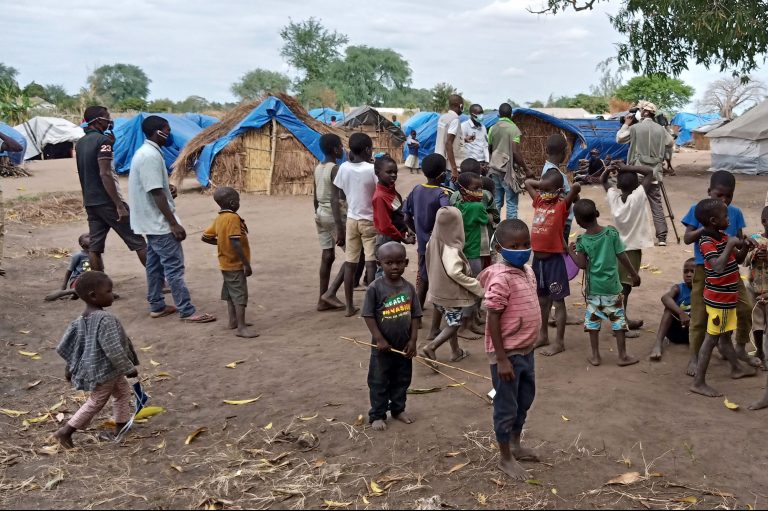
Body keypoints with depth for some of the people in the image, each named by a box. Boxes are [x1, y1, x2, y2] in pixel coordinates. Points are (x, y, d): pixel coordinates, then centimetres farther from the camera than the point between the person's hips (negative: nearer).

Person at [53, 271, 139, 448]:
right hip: (104, 372, -9)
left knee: (123, 391, 24)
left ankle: (122, 426, 35)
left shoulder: (81, 320, -1)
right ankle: (65, 432, 16)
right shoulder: (105, 319, -29)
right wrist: (129, 368, -17)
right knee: (95, 402, 8)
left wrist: (71, 366, 18)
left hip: (93, 368, 9)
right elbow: (113, 350, -29)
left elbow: (63, 347, 5)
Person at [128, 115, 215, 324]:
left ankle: (156, 306, 23)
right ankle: (187, 312, -5)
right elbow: (156, 194, -25)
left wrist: (167, 189, 8)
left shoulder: (145, 152, 11)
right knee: (174, 267, -8)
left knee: (155, 265, 16)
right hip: (159, 222, -11)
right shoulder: (151, 156, -21)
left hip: (152, 222, 11)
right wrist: (174, 224, -22)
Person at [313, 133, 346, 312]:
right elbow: (335, 200, -21)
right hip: (335, 214, -8)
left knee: (327, 256, 11)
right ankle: (330, 293, -6)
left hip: (321, 213, 8)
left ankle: (323, 300, 12)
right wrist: (339, 228, -23)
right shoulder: (336, 169, -16)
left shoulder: (318, 168, 9)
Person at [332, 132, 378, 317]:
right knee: (371, 262, 0)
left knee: (350, 263, 8)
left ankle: (350, 306, 14)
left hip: (352, 220, 4)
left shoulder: (344, 168, -1)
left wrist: (338, 222, 10)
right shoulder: (372, 169, -13)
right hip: (370, 221, -4)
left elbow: (334, 197, 3)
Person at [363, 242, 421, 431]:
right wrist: (379, 339, -17)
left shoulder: (409, 287, -3)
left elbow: (415, 315, 1)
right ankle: (377, 415, 22)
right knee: (379, 382, 9)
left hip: (404, 345, 4)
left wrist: (413, 340, -4)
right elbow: (368, 315, -13)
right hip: (383, 346, -4)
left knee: (402, 380, 18)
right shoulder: (375, 288, -15)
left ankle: (398, 409, 37)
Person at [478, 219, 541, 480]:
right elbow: (493, 319, -22)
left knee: (524, 401, 23)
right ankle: (505, 458, 22)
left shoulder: (528, 271, 4)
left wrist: (529, 345, 19)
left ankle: (516, 445, 42)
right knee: (506, 407, 6)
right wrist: (502, 359, -21)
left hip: (526, 350, 9)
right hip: (508, 353, -9)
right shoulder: (501, 278, -23)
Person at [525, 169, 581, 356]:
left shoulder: (562, 205, -10)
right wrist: (545, 186, 8)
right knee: (542, 299, 18)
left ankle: (559, 342, 10)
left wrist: (575, 199, -5)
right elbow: (528, 182, 17)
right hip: (537, 258, 6)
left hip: (554, 259, -6)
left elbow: (576, 186, -25)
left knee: (558, 301, 3)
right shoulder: (539, 202, 7)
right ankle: (543, 335, 32)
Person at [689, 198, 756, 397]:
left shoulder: (723, 237, 6)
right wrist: (730, 245, -29)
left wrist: (744, 247, -3)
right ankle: (698, 382, 1)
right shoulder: (707, 243, -22)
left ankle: (736, 368, 44)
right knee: (712, 338, -4)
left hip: (728, 297, 9)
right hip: (718, 299, -9)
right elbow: (718, 267, -36)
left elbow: (738, 260, 16)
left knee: (725, 335, 25)